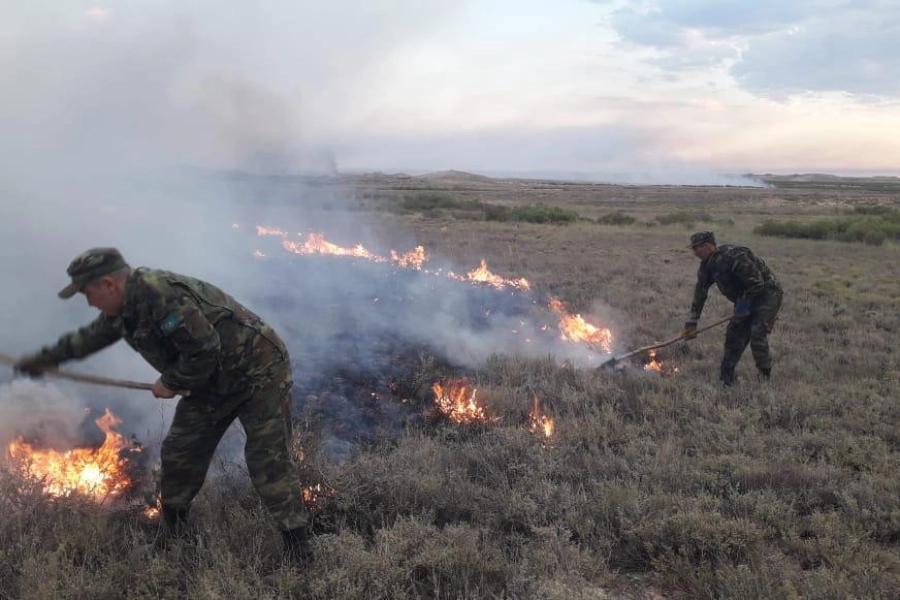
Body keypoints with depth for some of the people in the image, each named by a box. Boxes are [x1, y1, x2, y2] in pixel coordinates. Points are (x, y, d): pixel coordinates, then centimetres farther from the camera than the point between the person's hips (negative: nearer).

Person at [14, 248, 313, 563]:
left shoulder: (158, 293, -27)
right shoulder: (126, 307, 5)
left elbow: (204, 349, -30)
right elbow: (90, 336, 26)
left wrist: (171, 383, -15)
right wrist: (44, 358, 33)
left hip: (258, 372, -10)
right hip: (214, 382, 10)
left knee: (269, 463, -9)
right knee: (178, 453, 11)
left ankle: (298, 547, 0)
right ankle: (171, 533, 30)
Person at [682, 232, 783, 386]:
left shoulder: (735, 256, -29)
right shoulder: (707, 265, 0)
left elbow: (757, 283, -28)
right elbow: (700, 291, 7)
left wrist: (744, 304, -23)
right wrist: (692, 321, 6)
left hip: (767, 294, -9)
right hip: (747, 299, 9)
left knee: (757, 336, -18)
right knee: (734, 335, 4)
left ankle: (765, 378, -3)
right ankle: (726, 378, 10)